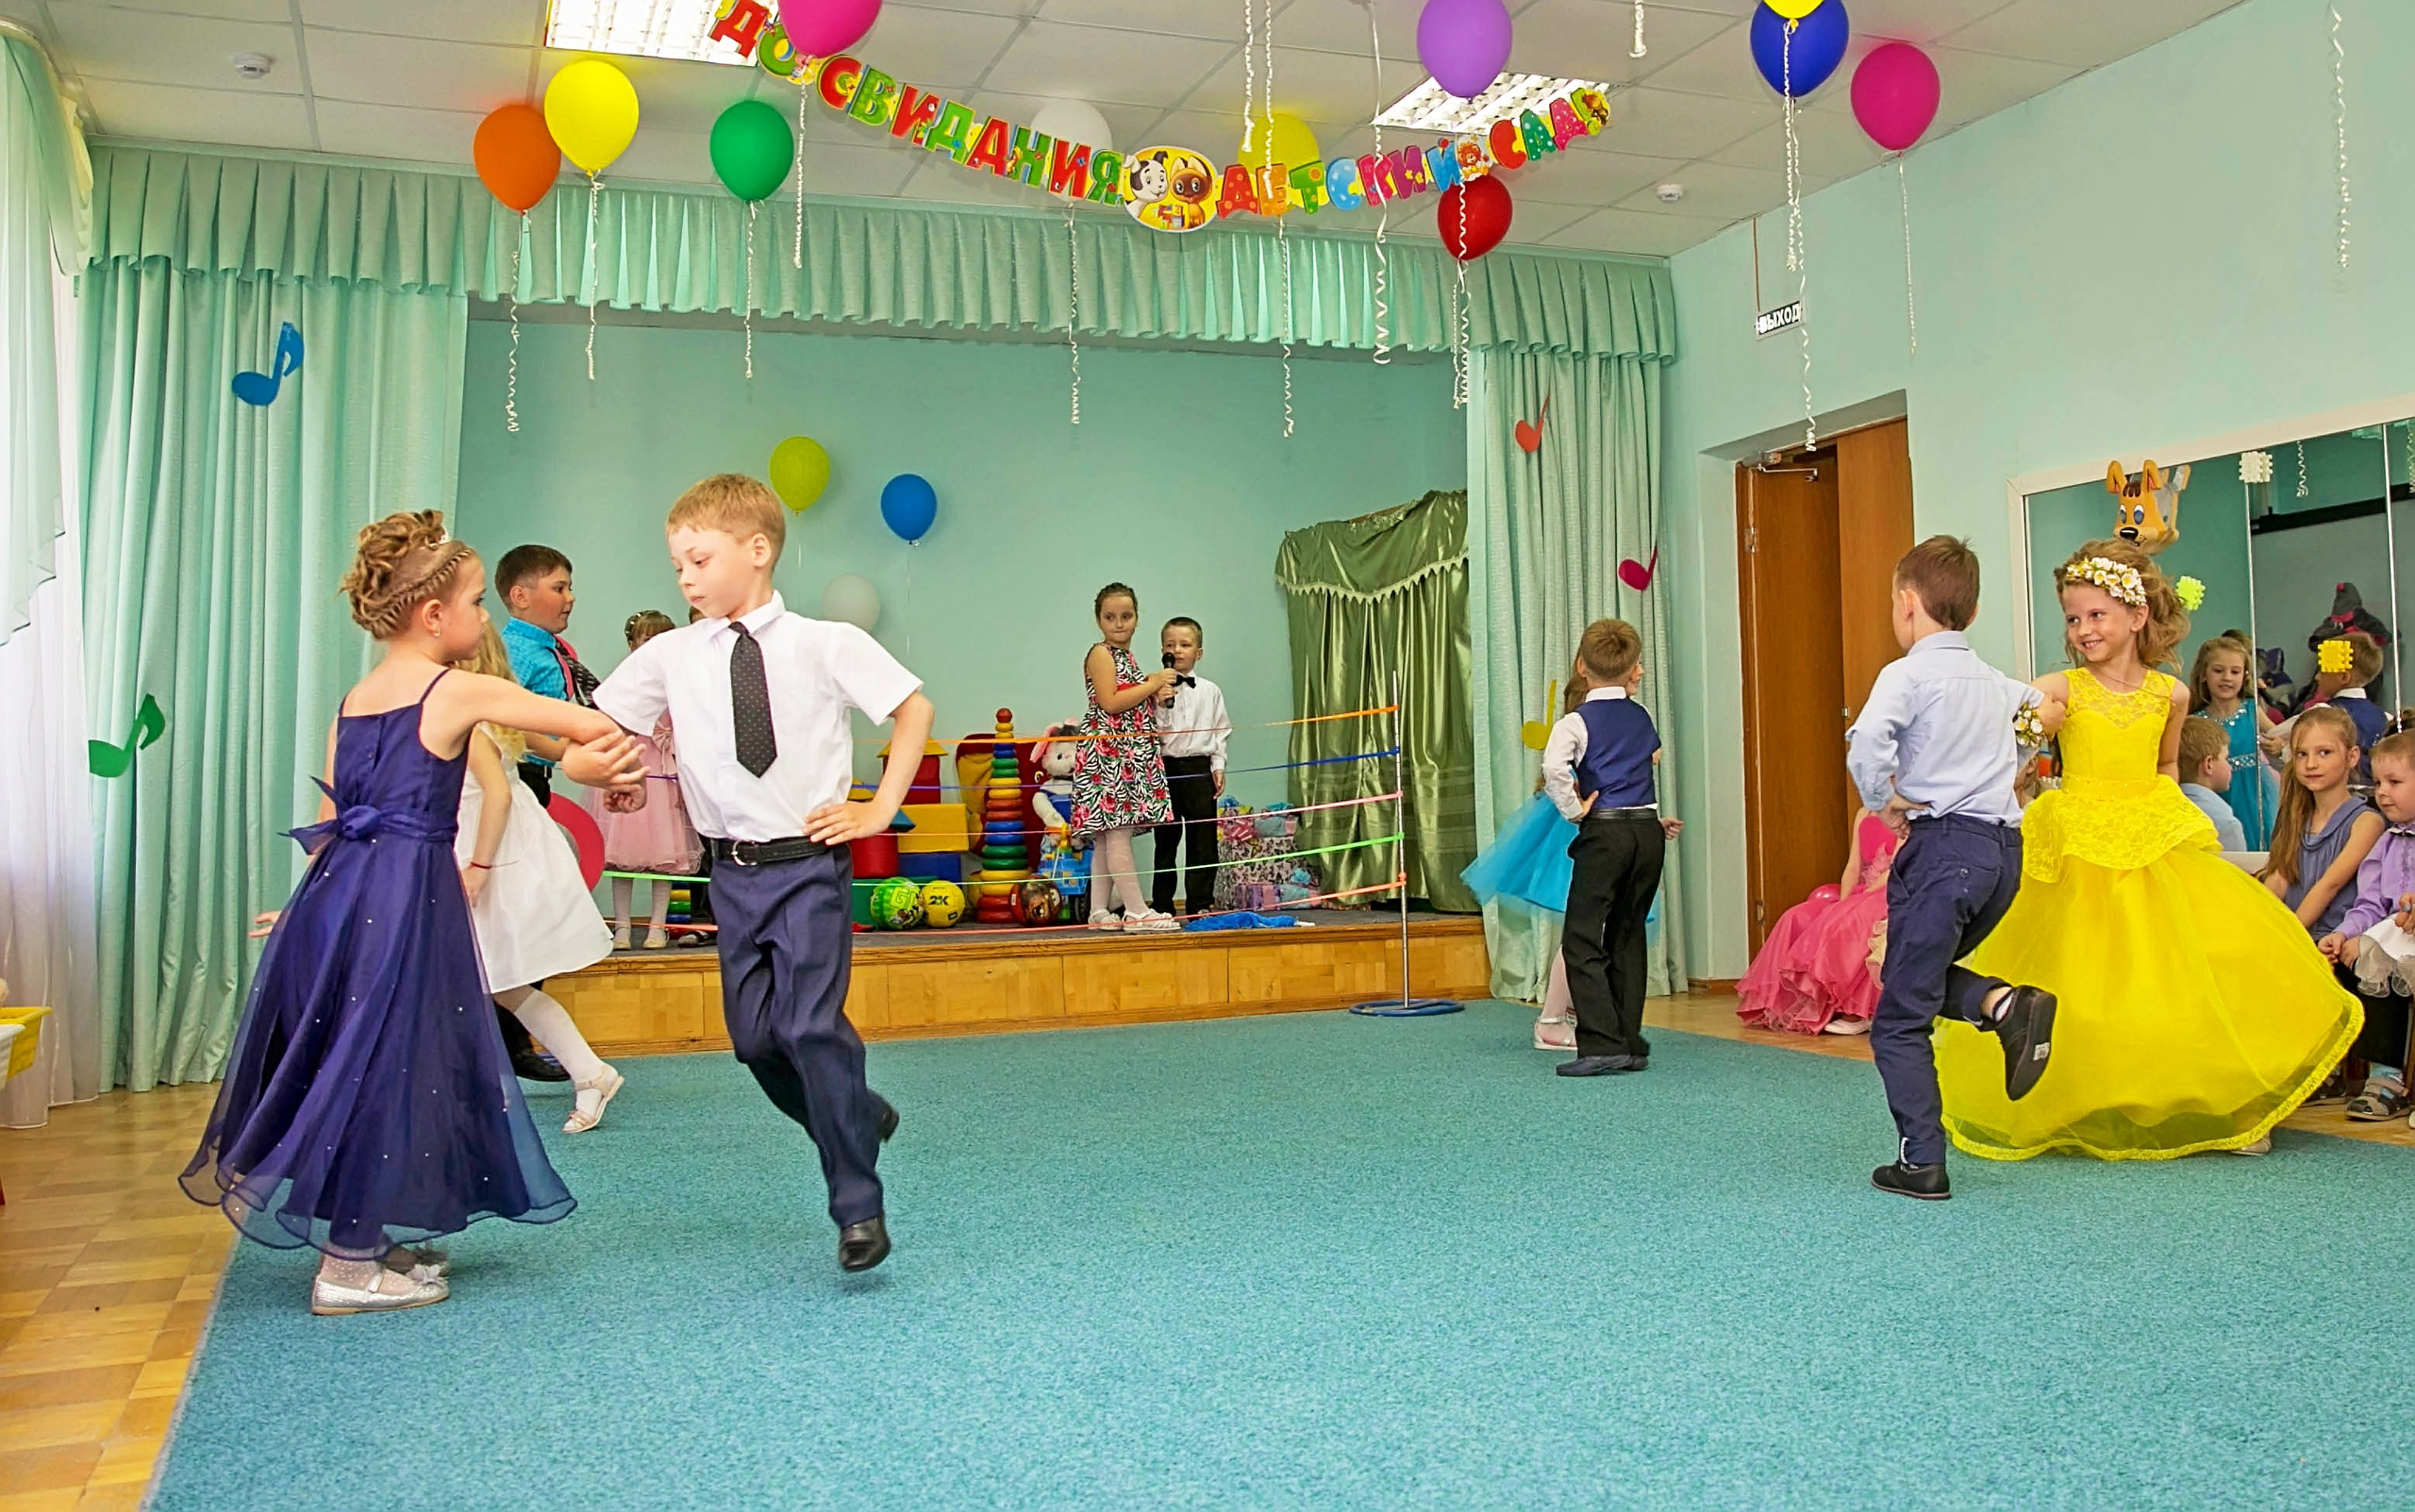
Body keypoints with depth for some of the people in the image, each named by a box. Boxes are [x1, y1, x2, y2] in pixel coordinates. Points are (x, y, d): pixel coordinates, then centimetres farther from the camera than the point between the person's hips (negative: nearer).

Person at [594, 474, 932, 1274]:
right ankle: (859, 1118, 33)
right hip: (734, 871, 4)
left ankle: (858, 1207, -1)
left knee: (812, 1025, -12)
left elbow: (914, 707, 0)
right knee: (755, 1036, 5)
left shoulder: (825, 644, -4)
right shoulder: (671, 655, 4)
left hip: (810, 863, -4)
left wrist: (881, 807, -4)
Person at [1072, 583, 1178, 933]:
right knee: (1118, 834, -10)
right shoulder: (1100, 654, -6)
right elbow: (1110, 702, -17)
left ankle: (1100, 911, 11)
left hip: (1130, 754, 10)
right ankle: (1137, 911, -11)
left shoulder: (1126, 657, 21)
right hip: (1107, 751, -10)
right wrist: (1153, 684, -9)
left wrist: (1157, 694, 7)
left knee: (1105, 836, 9)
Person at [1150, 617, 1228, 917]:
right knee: (1166, 840, 4)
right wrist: (1163, 701, -15)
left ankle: (1200, 903, 8)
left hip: (1199, 770, 2)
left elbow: (1219, 733, 10)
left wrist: (1218, 767, 3)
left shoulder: (1210, 691, 9)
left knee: (1203, 840, 2)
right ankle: (1162, 905, 9)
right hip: (1166, 769, -1)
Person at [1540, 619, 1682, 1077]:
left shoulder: (1577, 721, -6)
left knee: (1581, 939, -4)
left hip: (1604, 831, -6)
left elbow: (1553, 767, -23)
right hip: (1648, 829, 6)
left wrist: (1574, 810, -11)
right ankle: (1630, 1042, 15)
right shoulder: (1642, 718, 12)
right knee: (1629, 936, 13)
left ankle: (1602, 1044, -13)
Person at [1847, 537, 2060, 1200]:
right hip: (2006, 846, 7)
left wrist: (1885, 801, -9)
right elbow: (2046, 710, 34)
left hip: (1943, 843, -7)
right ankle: (2003, 1002, -5)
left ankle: (1921, 1163, -1)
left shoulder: (1908, 673, -7)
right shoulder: (1992, 680, 15)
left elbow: (1866, 741, -25)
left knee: (1900, 1014, 1)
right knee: (1926, 974, 23)